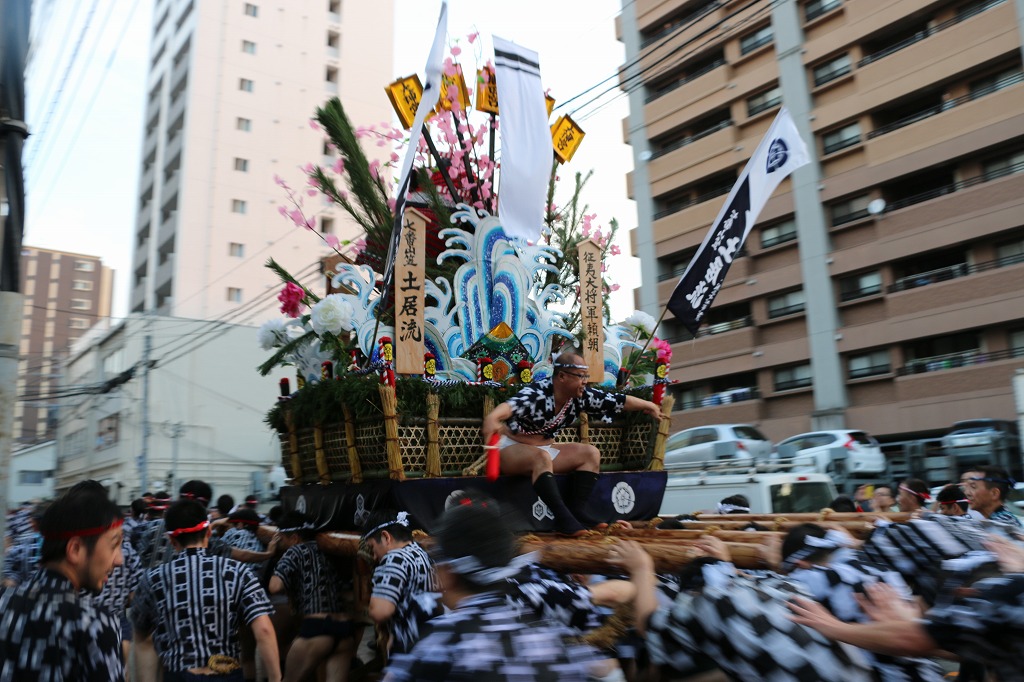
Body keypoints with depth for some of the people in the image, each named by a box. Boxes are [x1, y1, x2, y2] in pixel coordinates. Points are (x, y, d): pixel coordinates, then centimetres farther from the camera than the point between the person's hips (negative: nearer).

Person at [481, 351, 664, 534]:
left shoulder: (581, 396, -7)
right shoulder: (537, 393, -29)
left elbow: (618, 400, 4)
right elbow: (511, 404, -50)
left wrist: (648, 405, 13)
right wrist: (492, 418, -72)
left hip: (545, 449, 8)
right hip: (510, 448, -7)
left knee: (590, 453, -4)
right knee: (541, 457, -37)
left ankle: (577, 511, -16)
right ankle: (563, 517, -40)